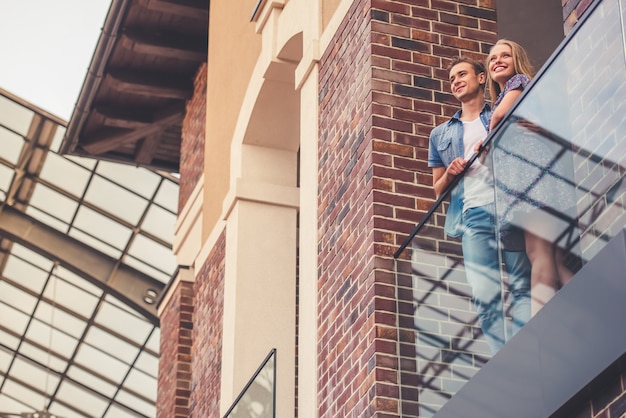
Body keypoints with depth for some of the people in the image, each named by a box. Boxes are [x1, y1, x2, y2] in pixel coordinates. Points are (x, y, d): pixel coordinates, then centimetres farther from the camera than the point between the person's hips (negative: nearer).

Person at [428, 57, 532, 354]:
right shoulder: (441, 134, 26)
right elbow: (438, 189, 28)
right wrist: (449, 174, 5)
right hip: (474, 216, 2)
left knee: (523, 285, -10)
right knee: (485, 296, -10)